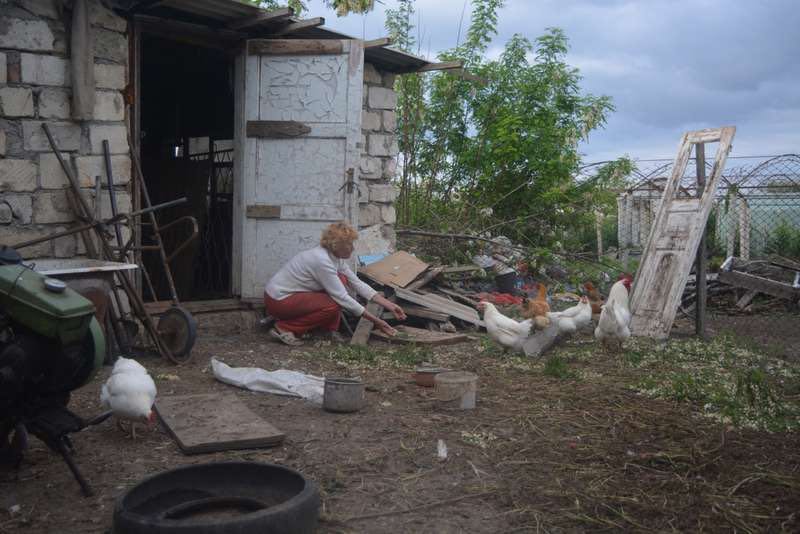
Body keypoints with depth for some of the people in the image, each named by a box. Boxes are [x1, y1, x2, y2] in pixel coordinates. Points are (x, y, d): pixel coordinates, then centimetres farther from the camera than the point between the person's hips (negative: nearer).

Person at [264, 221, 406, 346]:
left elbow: (357, 284, 3)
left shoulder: (336, 257, 0)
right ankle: (284, 328, -12)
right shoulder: (322, 260, -27)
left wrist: (389, 305, -3)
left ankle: (329, 330, 2)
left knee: (341, 281, -1)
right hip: (278, 300, -9)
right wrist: (375, 321, -21)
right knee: (333, 306, -21)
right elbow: (342, 298, -25)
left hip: (292, 292, 9)